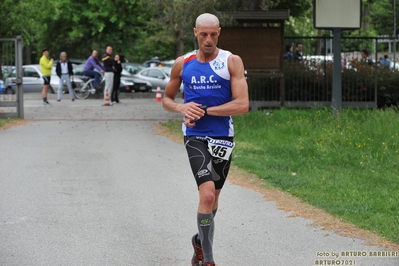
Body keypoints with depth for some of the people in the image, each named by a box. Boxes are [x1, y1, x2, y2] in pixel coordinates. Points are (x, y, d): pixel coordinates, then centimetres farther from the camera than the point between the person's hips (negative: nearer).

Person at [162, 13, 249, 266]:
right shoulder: (183, 64, 2)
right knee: (207, 195, -18)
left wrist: (204, 110, -15)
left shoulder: (232, 62, -5)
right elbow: (167, 99, 15)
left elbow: (242, 105, -14)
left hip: (223, 138, 1)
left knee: (213, 197, 15)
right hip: (195, 137, -1)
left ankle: (200, 241, 42)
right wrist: (182, 108, -8)